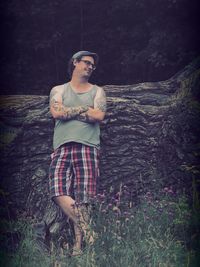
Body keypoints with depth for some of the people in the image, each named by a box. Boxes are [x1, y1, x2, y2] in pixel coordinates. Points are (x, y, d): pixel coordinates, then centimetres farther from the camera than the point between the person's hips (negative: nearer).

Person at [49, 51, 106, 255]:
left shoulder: (97, 91, 18)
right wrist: (83, 109, 2)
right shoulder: (58, 90, 19)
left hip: (87, 147, -1)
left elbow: (99, 116, -1)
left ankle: (78, 242, -7)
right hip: (62, 148, 1)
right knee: (59, 194, -18)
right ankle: (87, 230, -9)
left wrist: (69, 111, 3)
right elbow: (56, 113, -2)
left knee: (82, 199, -9)